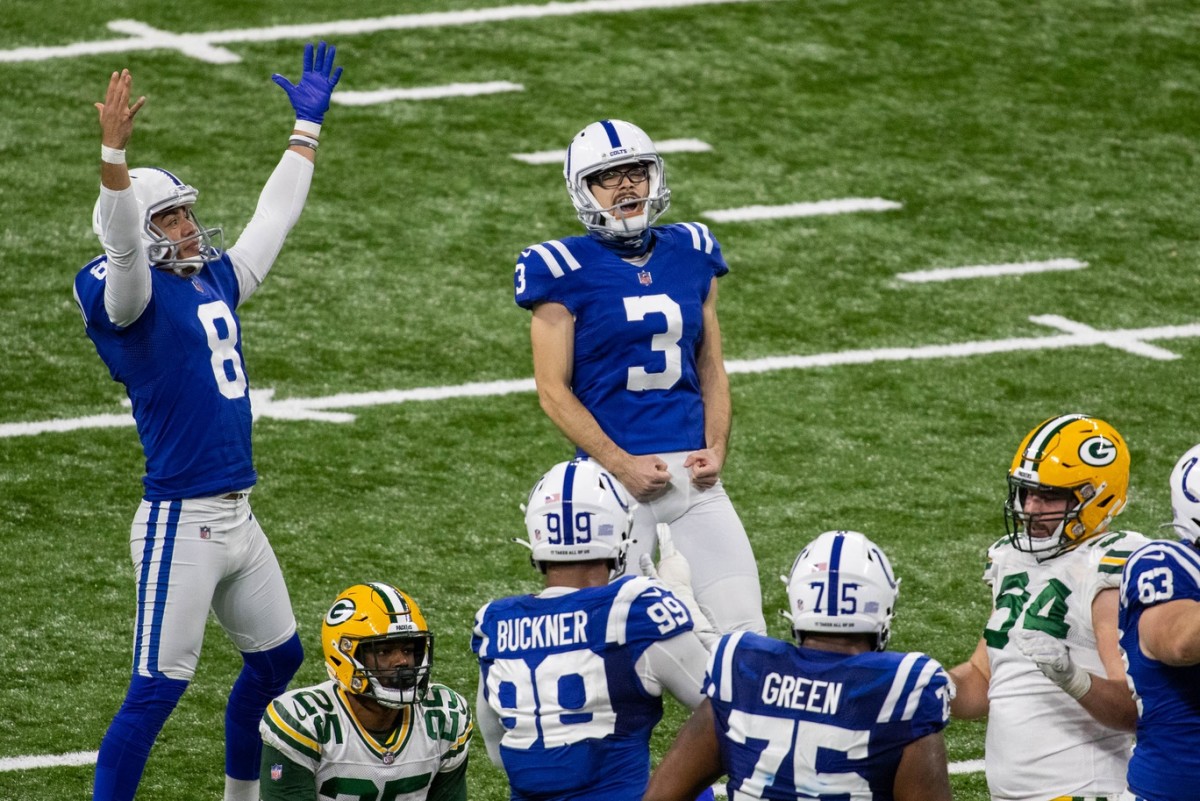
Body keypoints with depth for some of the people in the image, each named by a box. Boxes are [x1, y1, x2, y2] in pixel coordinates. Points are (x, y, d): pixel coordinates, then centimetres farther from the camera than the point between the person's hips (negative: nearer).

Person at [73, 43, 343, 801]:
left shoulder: (217, 281, 12)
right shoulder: (135, 297, -11)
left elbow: (274, 219, 24)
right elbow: (122, 242, -32)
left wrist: (308, 125, 28)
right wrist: (114, 151, -47)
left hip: (238, 516, 9)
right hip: (181, 524, -9)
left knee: (277, 657, 21)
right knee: (158, 688, -9)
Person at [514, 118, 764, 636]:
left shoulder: (691, 254, 10)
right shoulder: (565, 270, -5)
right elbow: (553, 390, -6)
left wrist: (716, 449, -1)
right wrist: (621, 465, -15)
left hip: (695, 474, 4)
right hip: (614, 473, -4)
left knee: (745, 628, -1)